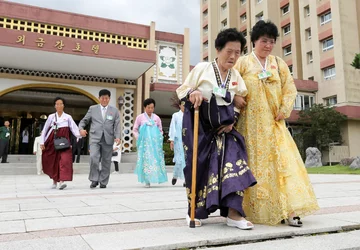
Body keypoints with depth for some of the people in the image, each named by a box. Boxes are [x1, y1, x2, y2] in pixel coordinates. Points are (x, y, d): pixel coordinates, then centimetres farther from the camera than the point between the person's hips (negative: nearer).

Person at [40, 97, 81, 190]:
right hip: (53, 141, 2)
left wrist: (80, 134, -24)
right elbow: (45, 130, 9)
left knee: (65, 160, -18)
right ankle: (54, 180, 27)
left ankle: (62, 181, -22)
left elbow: (74, 128, -4)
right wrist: (42, 142, 3)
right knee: (53, 161, 8)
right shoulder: (51, 117, 8)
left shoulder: (68, 117, 6)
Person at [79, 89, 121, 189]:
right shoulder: (93, 109, 11)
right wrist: (81, 128, -8)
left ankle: (103, 182, 18)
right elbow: (84, 120, 13)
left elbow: (117, 125, 5)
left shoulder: (114, 110, 10)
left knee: (106, 161, 5)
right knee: (93, 158, -19)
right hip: (95, 138, -1)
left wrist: (117, 137, -10)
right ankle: (94, 180, -4)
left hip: (108, 139, 1)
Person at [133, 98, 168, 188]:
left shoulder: (157, 118, 12)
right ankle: (147, 181, -2)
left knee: (156, 160, -3)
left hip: (155, 143, 2)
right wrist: (139, 138, -3)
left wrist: (159, 138, 5)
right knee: (145, 160, -6)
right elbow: (135, 130, 10)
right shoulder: (140, 117, 6)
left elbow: (160, 130, 20)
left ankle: (156, 178, 6)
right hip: (144, 143, -2)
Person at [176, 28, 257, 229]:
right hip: (199, 125, -3)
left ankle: (234, 213, -11)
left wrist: (232, 121, 0)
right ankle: (195, 211, 20)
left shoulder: (236, 76, 9)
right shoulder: (202, 68, -4)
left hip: (223, 126, 4)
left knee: (233, 160, -15)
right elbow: (181, 89, -1)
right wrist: (192, 93, -25)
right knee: (199, 166, 0)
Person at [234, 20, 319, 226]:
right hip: (251, 124, -3)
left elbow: (290, 88, 9)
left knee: (283, 160, -6)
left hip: (274, 123, 3)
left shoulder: (278, 63, 12)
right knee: (255, 164, 2)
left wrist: (284, 110, -3)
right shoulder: (243, 63, 3)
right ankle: (256, 210, 13)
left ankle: (289, 209, -3)